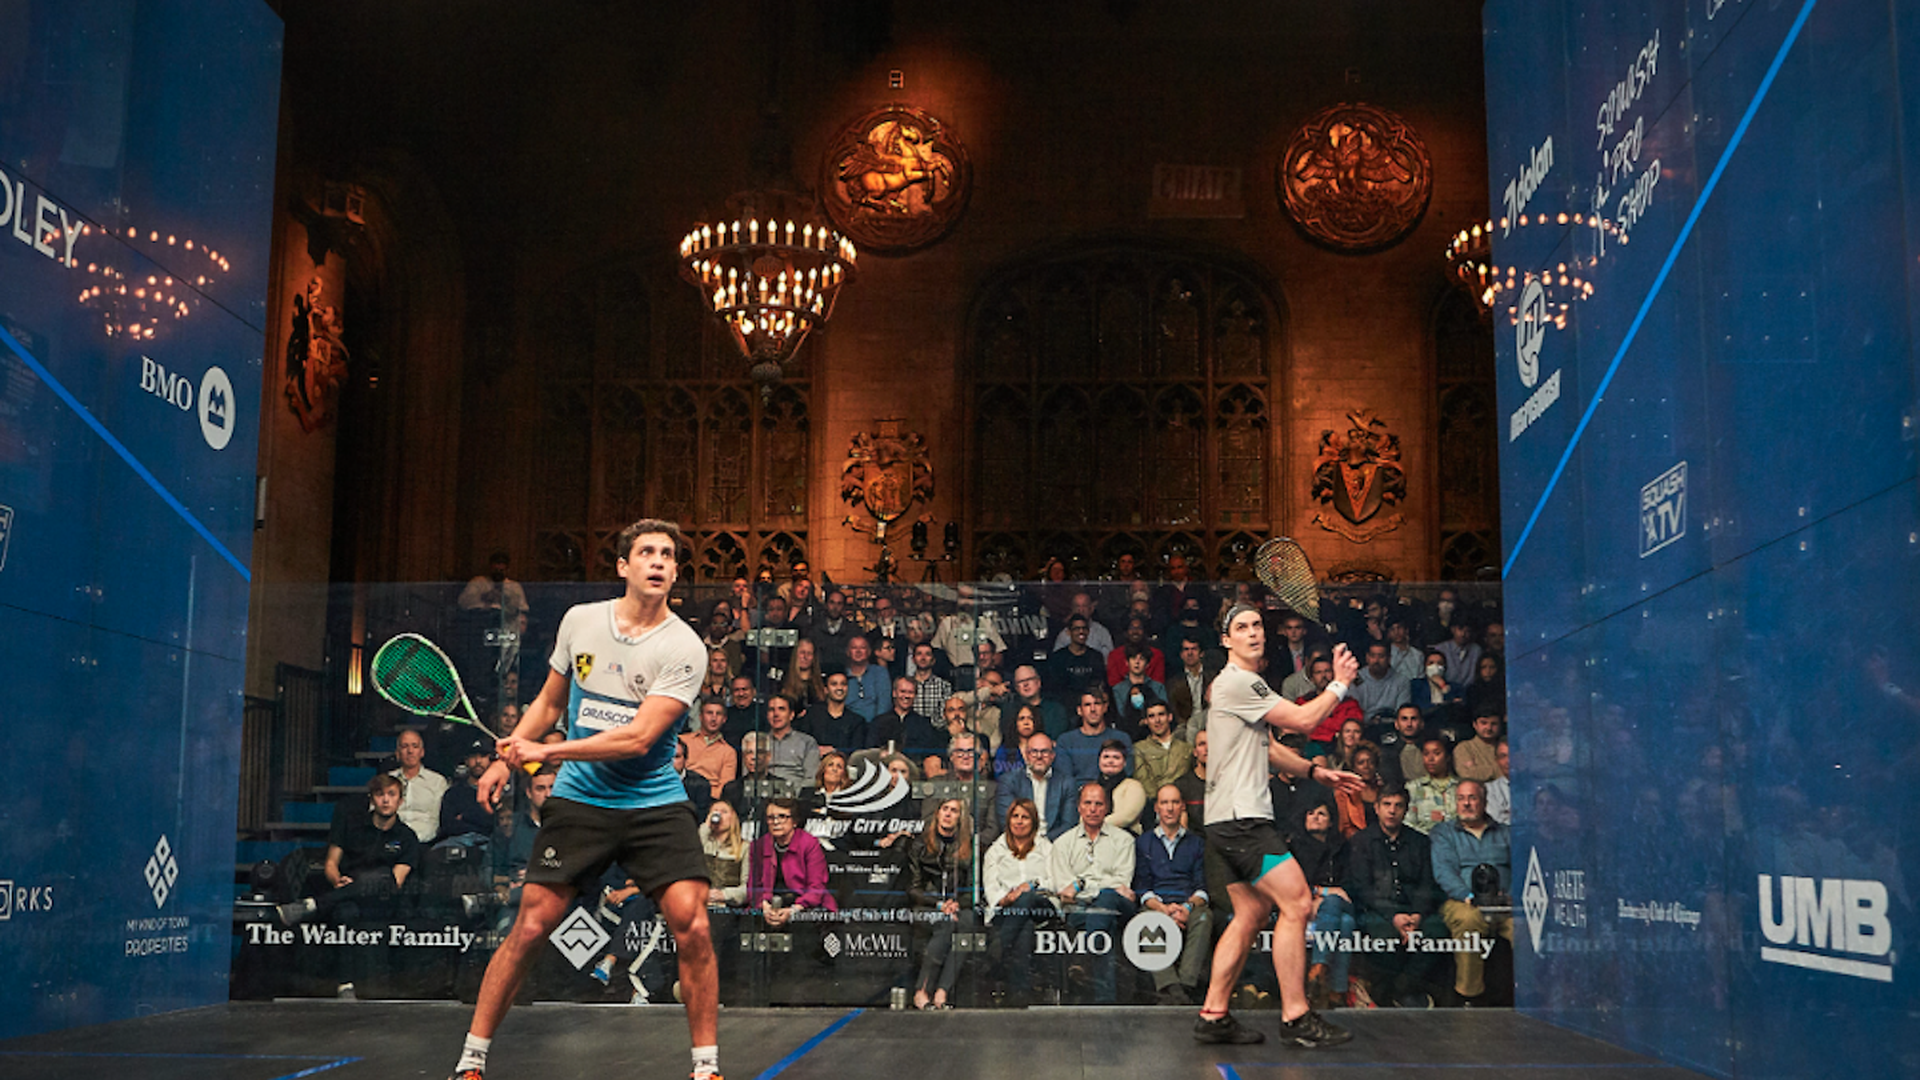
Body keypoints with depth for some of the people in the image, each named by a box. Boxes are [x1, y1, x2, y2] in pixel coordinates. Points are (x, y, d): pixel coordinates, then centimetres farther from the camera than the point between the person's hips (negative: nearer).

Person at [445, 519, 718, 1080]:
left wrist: (545, 752, -15)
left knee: (691, 926, -14)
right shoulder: (580, 620, 4)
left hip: (656, 804, -2)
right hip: (578, 799, 2)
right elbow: (549, 702, 20)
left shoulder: (683, 647, -9)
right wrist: (505, 758, 12)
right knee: (531, 926, -3)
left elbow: (639, 737, -16)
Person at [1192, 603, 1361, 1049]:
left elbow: (1267, 747, 30)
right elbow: (1302, 720, -14)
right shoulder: (1235, 682, -12)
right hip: (1238, 816, -11)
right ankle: (1295, 1018, -7)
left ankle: (1213, 1015, 13)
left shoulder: (1248, 684, 22)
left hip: (1238, 818, 11)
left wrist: (1314, 771, 20)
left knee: (1251, 914, 11)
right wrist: (1340, 683, 0)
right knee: (1296, 903, -12)